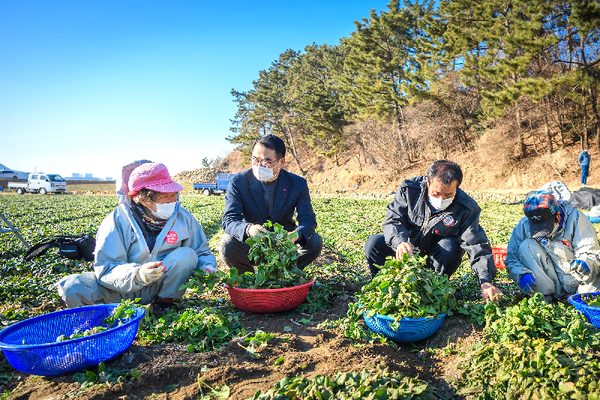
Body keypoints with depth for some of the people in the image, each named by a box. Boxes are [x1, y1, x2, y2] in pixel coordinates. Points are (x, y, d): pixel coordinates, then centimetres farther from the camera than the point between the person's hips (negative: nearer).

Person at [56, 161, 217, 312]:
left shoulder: (183, 217, -7)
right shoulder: (117, 221, -15)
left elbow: (202, 252, 3)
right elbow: (105, 269, -21)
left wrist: (208, 267, -21)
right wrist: (137, 275, -41)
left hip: (161, 286, 2)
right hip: (125, 290, -2)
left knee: (187, 255, -25)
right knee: (72, 288, -23)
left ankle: (165, 300, -6)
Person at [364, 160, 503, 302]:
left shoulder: (466, 209, -20)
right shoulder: (409, 189, -19)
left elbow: (477, 246, -22)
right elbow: (393, 219, -23)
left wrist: (486, 280, -35)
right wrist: (399, 241, -46)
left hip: (437, 258, 0)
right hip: (408, 251, 1)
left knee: (449, 246, -34)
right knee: (374, 243, -22)